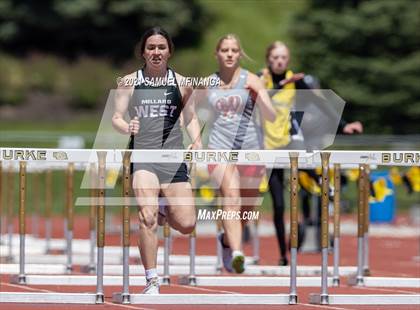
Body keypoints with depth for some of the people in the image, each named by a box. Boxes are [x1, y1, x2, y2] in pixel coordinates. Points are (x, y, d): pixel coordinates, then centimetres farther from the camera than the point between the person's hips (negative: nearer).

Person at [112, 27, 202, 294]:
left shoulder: (181, 82, 10)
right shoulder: (130, 82, 6)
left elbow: (190, 118, 17)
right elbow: (116, 117, 4)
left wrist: (197, 140, -3)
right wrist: (126, 127, -19)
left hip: (173, 158, 2)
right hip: (141, 155, -2)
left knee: (186, 224, -4)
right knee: (148, 217, -20)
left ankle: (163, 209, 32)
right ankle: (152, 281, -13)